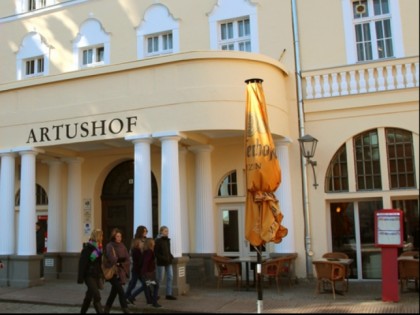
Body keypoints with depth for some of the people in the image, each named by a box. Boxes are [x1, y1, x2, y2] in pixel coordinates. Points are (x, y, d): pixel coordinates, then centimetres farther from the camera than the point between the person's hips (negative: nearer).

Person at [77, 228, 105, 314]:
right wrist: (80, 277, -19)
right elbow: (82, 263, -16)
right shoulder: (87, 247, -14)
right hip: (89, 275, -7)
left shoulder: (99, 247, 9)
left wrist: (101, 274, 15)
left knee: (89, 296, 15)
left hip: (96, 275, 7)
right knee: (97, 296, -13)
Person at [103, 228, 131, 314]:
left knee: (114, 291, 13)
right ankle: (125, 310, -7)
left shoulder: (122, 245, 9)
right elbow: (112, 260, -19)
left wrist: (121, 264, -10)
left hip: (121, 272, 6)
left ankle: (107, 309, 28)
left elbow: (127, 258, 6)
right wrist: (121, 260, -6)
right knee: (120, 291, -11)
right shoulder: (109, 246, -9)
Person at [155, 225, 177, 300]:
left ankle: (169, 294, 9)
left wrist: (171, 256, 2)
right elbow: (156, 253, -14)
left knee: (170, 277, 3)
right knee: (160, 279, 1)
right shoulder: (158, 241, -11)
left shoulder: (167, 240, 10)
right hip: (161, 263, -7)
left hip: (168, 262, 7)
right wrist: (163, 258, -21)